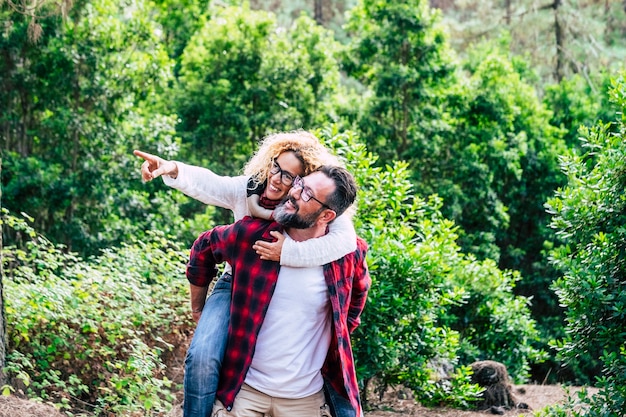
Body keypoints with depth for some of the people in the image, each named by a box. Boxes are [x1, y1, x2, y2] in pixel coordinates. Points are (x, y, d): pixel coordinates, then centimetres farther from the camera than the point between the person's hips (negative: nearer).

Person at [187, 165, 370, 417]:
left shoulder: (348, 254, -8)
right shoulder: (251, 234, -10)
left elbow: (358, 292, 16)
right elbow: (203, 249, 10)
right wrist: (198, 310, 17)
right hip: (243, 389, 0)